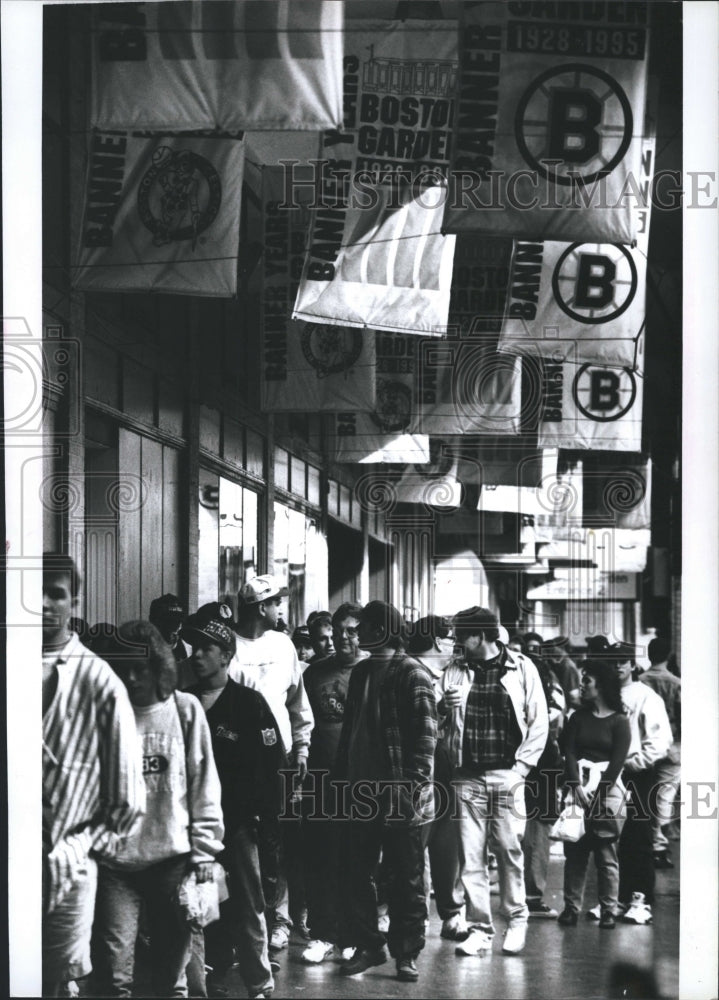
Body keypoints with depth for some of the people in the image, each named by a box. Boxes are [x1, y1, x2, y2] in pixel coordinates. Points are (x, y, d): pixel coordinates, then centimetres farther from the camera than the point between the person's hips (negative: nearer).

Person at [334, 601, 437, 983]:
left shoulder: (412, 675, -8)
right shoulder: (360, 672, 13)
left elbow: (425, 733, -13)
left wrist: (416, 783, -19)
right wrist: (342, 777, 13)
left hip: (400, 794, -7)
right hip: (362, 791, 7)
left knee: (406, 878, 3)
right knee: (355, 873, 10)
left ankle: (406, 954, 11)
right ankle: (367, 945, 21)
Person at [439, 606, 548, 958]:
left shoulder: (521, 668, 2)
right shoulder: (455, 670, 9)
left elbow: (539, 722, 2)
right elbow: (440, 722, 14)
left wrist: (521, 767, -5)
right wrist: (444, 706, -8)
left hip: (507, 775, -2)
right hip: (467, 777, 2)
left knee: (509, 851, 0)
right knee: (471, 856, 0)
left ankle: (516, 919, 17)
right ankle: (479, 929, 7)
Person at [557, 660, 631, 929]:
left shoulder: (619, 721, 2)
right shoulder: (579, 717, 13)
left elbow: (617, 763, -5)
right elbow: (569, 753, 4)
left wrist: (595, 795, -12)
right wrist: (577, 787, -11)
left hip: (607, 791, -3)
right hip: (579, 788, 3)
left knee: (606, 854, -4)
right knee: (574, 852, 0)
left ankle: (608, 910, 1)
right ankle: (571, 907, 4)